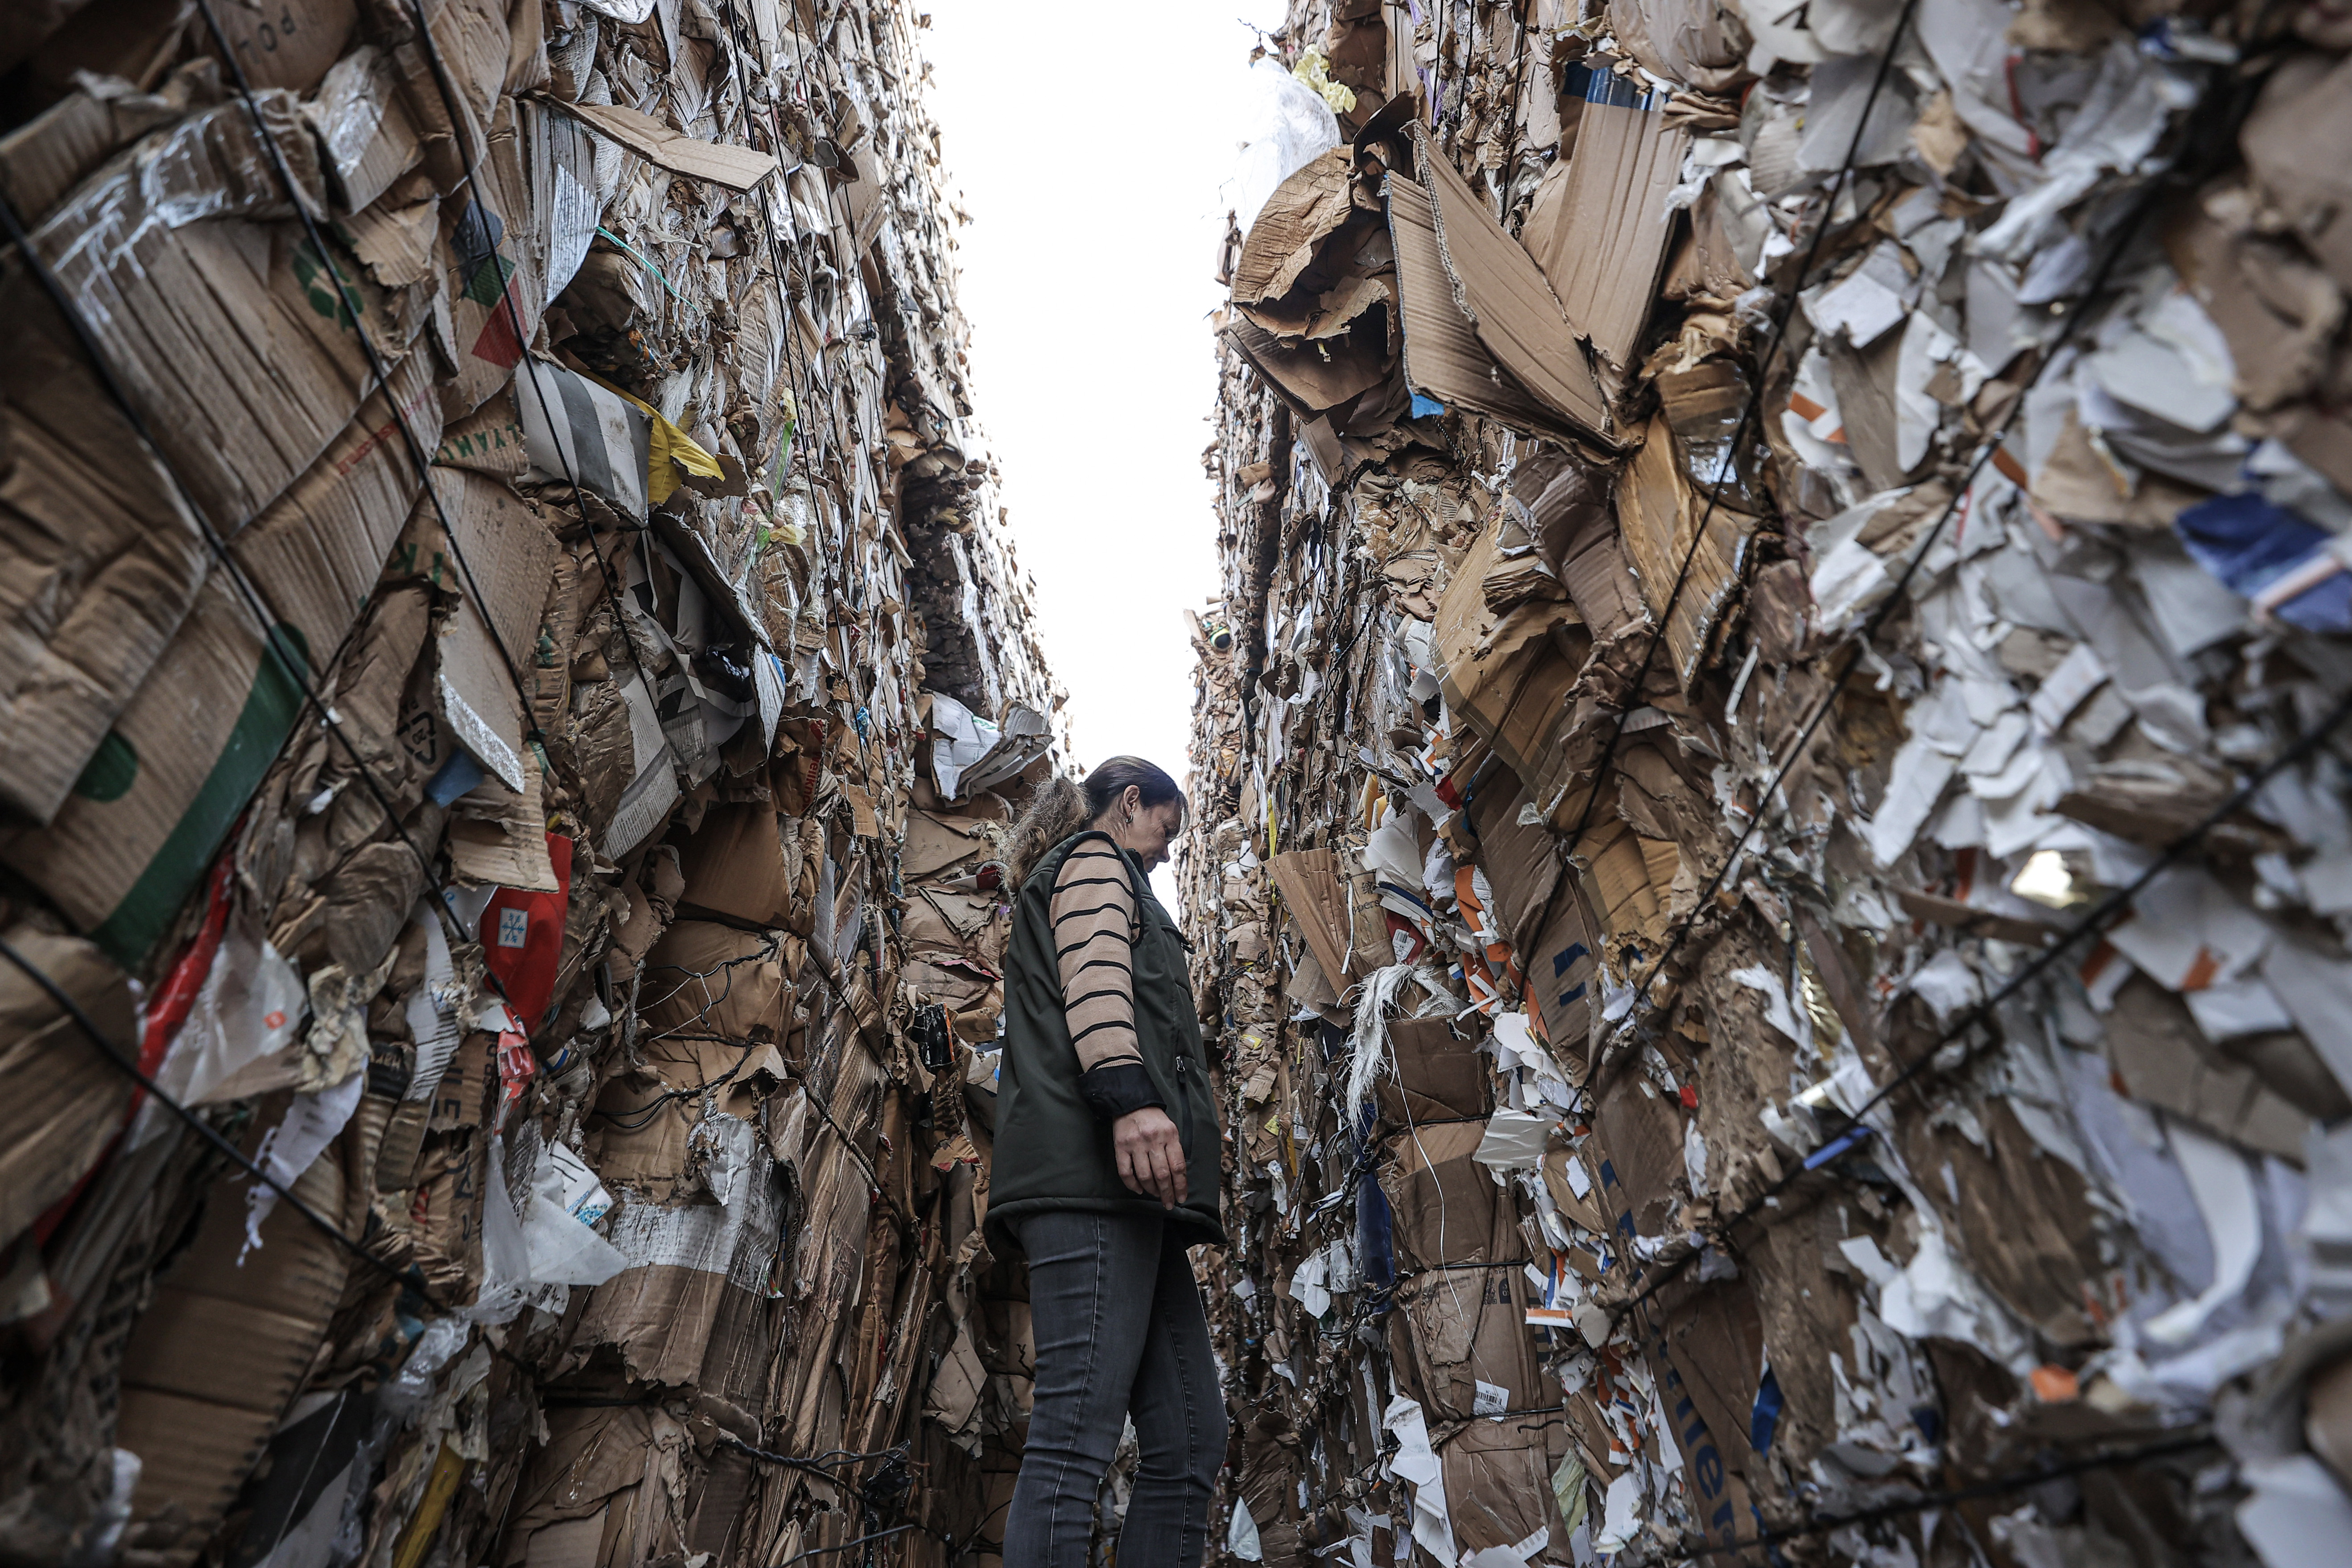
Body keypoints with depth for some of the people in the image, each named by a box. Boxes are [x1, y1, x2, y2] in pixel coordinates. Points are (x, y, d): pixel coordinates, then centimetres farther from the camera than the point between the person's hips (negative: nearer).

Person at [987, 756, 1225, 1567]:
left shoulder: (1082, 877, 38)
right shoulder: (1094, 860, 10)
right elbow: (1095, 976, -11)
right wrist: (1128, 1095, -26)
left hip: (1127, 1196, 10)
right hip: (1093, 1167, -10)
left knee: (1192, 1438, 4)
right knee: (1077, 1433, -16)